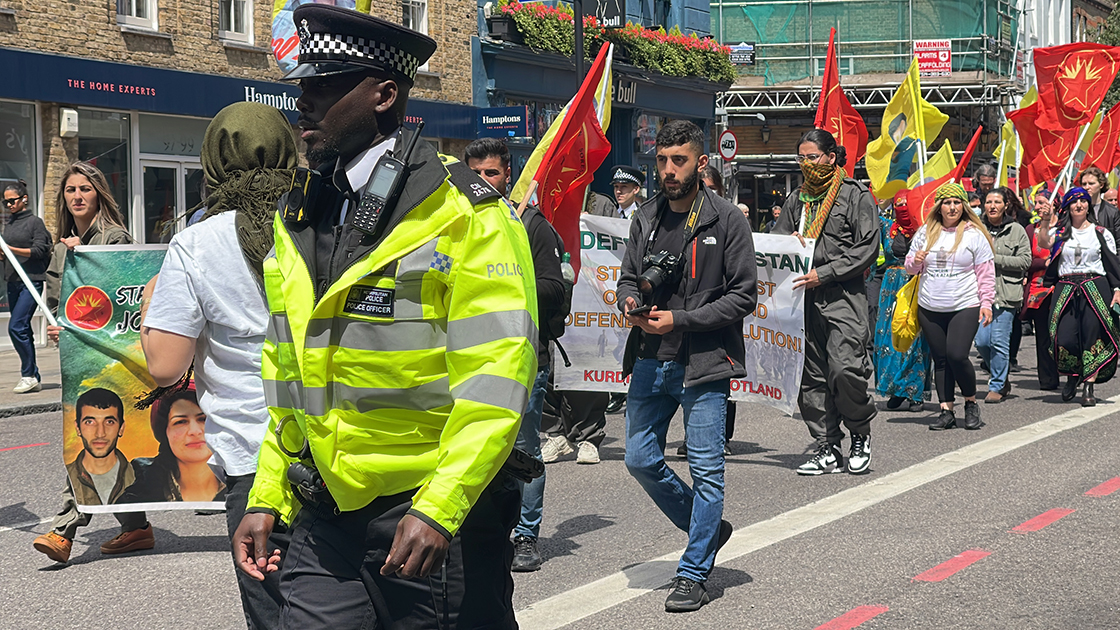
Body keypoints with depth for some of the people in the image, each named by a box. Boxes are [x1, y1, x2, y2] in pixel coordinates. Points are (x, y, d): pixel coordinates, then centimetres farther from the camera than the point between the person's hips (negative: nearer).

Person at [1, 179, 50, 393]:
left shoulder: (34, 222, -3)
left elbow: (39, 250, -11)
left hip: (31, 281, -7)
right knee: (23, 330, 8)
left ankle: (29, 374, -9)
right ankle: (32, 378, 14)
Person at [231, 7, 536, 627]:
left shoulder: (462, 214, -10)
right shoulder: (296, 216, 11)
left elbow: (496, 378, -16)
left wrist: (438, 509, -23)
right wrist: (266, 499, 11)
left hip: (441, 523, -5)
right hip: (325, 521, 5)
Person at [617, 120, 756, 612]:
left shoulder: (726, 220, -7)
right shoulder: (646, 218, 9)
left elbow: (744, 296, -9)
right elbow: (628, 276, 19)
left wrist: (679, 319, -16)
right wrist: (630, 302, -6)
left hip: (703, 363, -6)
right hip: (651, 361, 6)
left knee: (705, 469, 0)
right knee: (640, 460, 8)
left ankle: (694, 574, 11)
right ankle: (708, 529, 29)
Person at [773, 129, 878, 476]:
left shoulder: (856, 196, 1)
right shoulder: (796, 199, 18)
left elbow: (867, 249, -6)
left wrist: (824, 274, -13)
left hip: (843, 295, -6)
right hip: (804, 298, 6)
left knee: (845, 370, -17)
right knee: (811, 376, 3)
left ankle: (860, 434, 7)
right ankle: (828, 448, 10)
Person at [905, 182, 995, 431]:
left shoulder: (974, 234, 1)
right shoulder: (926, 232, 9)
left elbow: (986, 272, 2)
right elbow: (910, 266, 17)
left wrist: (986, 302, -4)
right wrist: (916, 261, -5)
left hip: (965, 307, -4)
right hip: (930, 308, 4)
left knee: (957, 355, -16)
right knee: (940, 359, 5)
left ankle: (971, 403, 6)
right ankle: (946, 411, 12)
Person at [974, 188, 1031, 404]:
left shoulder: (1017, 231, 3)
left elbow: (1025, 261, -3)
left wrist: (995, 259, -11)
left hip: (1007, 294, -3)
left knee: (999, 341, -6)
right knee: (982, 341, -1)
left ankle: (997, 386, 7)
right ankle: (1002, 378, 22)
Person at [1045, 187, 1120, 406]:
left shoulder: (1101, 234, 9)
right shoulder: (1059, 233, 12)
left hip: (1096, 288, -1)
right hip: (1066, 289, 1)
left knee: (1092, 337, -8)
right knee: (1065, 338, -10)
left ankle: (1089, 387, -1)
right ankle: (1072, 376, 19)